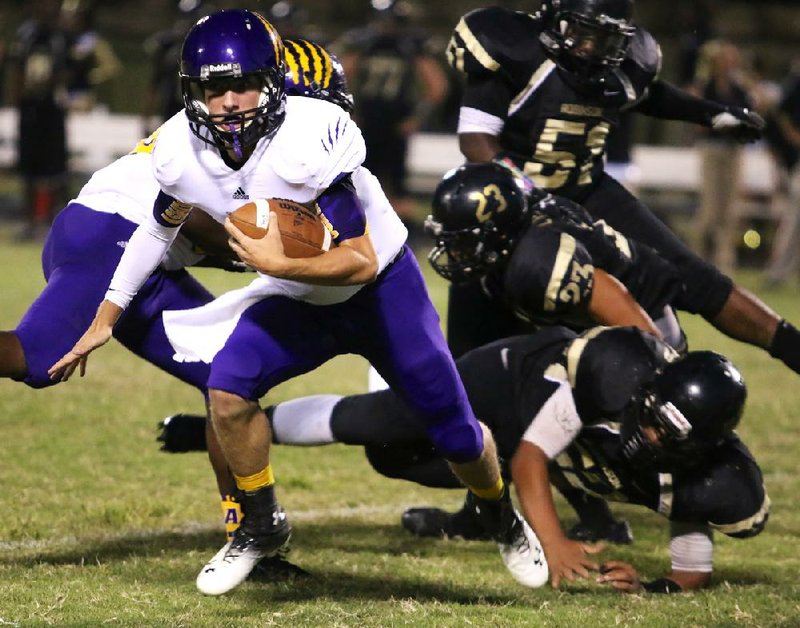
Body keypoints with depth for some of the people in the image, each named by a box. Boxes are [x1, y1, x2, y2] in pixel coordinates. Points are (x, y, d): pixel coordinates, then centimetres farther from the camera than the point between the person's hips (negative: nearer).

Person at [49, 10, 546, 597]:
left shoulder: (312, 141, -36)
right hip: (299, 303, 4)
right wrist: (104, 320, 8)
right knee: (229, 387, -22)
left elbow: (361, 262, -33)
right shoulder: (181, 152, -19)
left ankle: (504, 520, 38)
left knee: (455, 432, 4)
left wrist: (280, 264, -46)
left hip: (383, 289, -3)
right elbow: (159, 227, 3)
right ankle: (262, 526, 1)